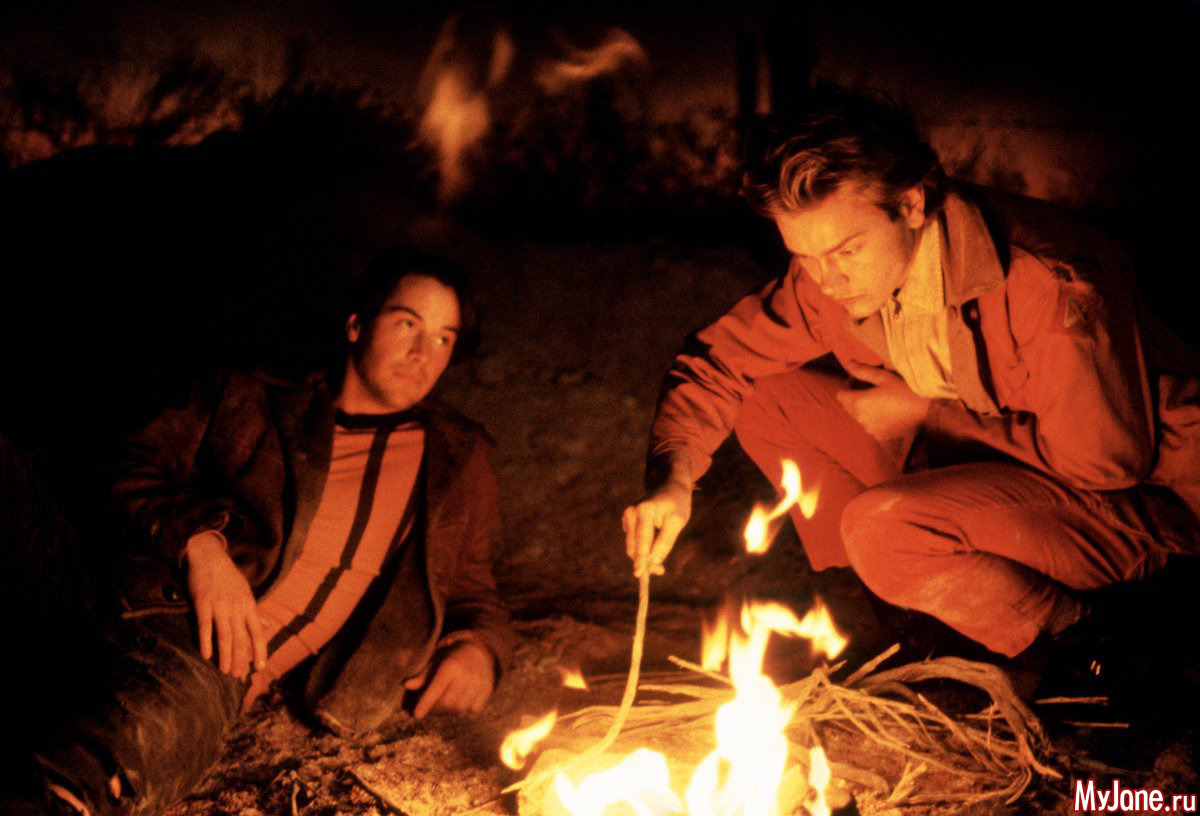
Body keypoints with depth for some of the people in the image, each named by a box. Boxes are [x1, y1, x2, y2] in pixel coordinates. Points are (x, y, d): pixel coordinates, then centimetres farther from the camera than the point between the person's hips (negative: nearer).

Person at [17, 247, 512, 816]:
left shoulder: (460, 458, 25)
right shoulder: (257, 406, 20)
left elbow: (471, 587, 31)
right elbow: (138, 465, 15)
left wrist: (479, 648, 7)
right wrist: (200, 542, -6)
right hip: (196, 637, 0)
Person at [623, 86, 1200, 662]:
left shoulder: (1047, 282, -31)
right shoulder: (833, 271, -11)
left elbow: (1110, 459, -27)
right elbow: (721, 356, 0)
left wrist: (925, 411, -21)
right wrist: (672, 478, -19)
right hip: (981, 456, 7)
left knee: (884, 530, -33)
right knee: (766, 399, -5)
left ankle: (1060, 619, -5)